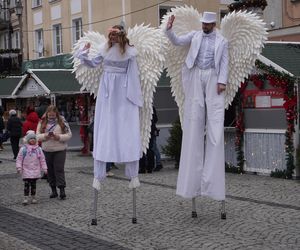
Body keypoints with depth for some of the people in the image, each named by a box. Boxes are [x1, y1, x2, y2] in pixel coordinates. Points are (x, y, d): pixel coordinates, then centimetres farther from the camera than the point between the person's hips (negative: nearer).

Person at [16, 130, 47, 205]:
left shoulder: (38, 149, 4)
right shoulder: (23, 149, -4)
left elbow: (42, 159, 9)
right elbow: (19, 159, -1)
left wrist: (44, 169, 8)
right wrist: (19, 167, -10)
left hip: (35, 171, 3)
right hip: (26, 171, -3)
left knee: (33, 184, 9)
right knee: (26, 184, -6)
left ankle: (33, 197, 18)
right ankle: (26, 198, -2)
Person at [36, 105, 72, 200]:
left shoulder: (62, 122, -1)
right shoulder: (42, 122, 5)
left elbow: (69, 135, -3)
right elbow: (38, 135, 3)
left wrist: (59, 137, -18)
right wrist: (45, 136, -17)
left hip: (60, 150, -3)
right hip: (46, 150, 3)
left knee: (59, 169, -8)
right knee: (50, 170, 8)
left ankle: (62, 190, -6)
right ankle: (53, 190, 17)